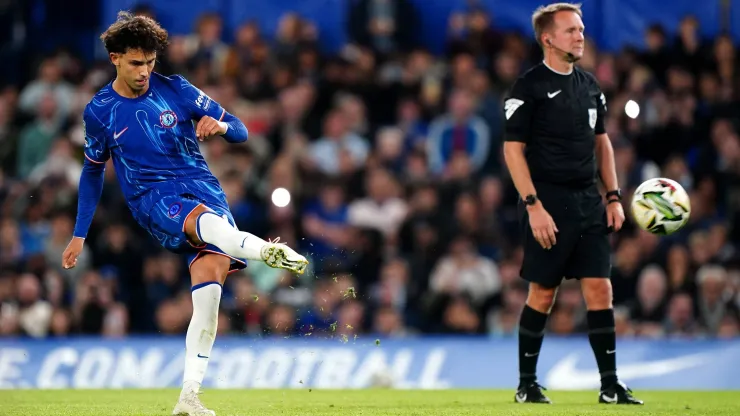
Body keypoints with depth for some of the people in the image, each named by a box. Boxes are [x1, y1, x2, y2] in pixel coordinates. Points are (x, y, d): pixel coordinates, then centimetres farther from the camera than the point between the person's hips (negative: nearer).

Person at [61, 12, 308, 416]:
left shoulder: (176, 90, 5)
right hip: (153, 201, -2)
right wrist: (79, 235, 19)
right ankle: (266, 250, -72)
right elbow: (92, 172, 21)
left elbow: (240, 132, 7)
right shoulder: (99, 112, 5)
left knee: (210, 275, -22)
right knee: (203, 220, -38)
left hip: (203, 189, 2)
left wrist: (221, 126, -17)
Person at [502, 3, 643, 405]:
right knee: (542, 294, 0)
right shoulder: (529, 86, -7)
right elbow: (513, 149, -10)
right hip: (548, 205, -5)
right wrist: (533, 206, -16)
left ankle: (611, 385, 2)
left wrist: (613, 197, 11)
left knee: (599, 288, 0)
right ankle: (526, 384, 12)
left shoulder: (589, 85, 13)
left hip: (589, 202, 6)